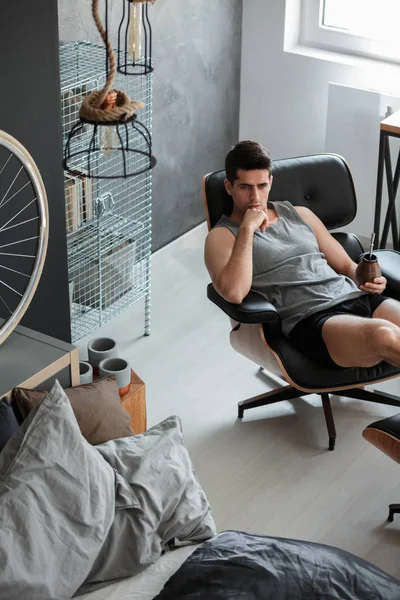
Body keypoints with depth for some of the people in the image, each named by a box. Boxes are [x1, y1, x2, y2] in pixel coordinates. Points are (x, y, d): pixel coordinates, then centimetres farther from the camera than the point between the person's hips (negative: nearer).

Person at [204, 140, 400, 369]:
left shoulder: (300, 214, 24)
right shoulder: (222, 236, 7)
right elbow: (233, 292, -13)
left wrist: (365, 279, 4)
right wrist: (247, 229, -10)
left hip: (356, 298, 6)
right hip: (309, 320, -6)